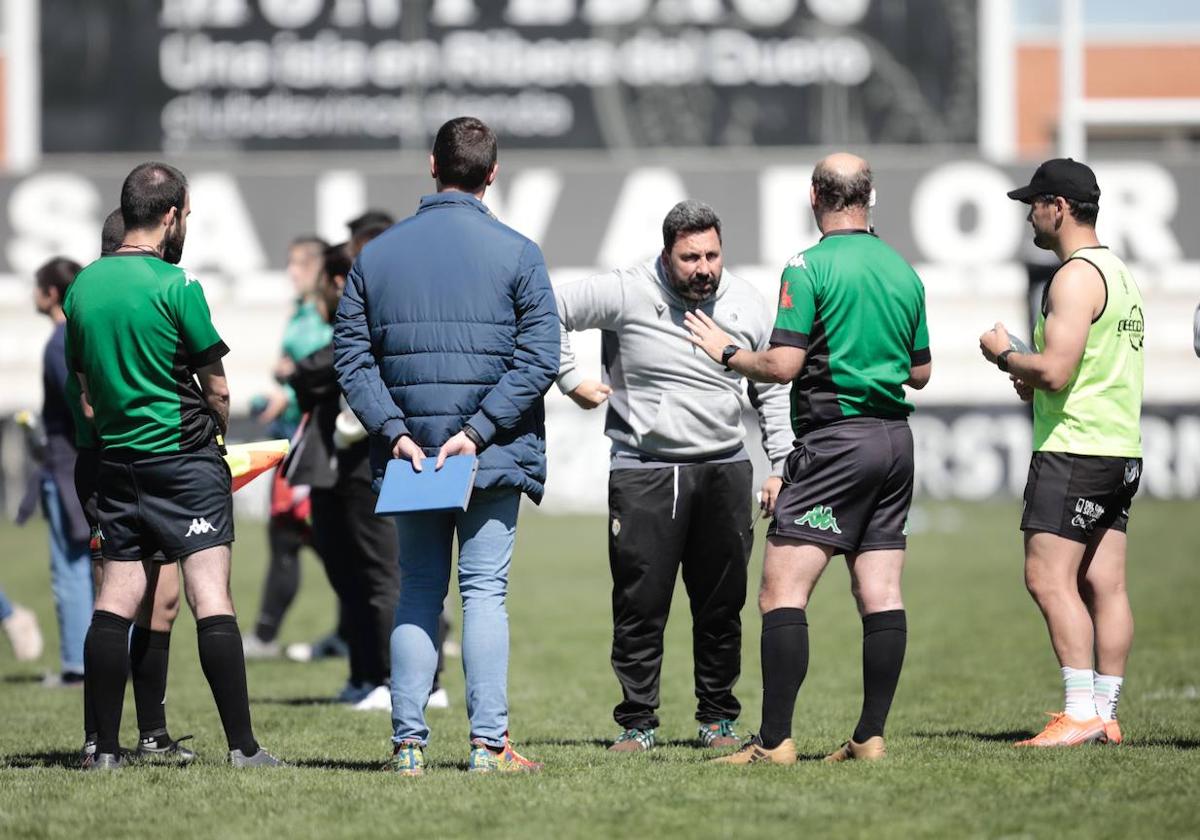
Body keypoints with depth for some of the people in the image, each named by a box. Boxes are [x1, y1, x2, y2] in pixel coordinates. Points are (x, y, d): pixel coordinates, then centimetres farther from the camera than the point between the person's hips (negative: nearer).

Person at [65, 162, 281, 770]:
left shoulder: (82, 287, 7)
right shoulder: (175, 286, -11)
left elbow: (85, 385, 14)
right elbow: (217, 388, -5)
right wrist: (219, 428, 14)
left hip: (116, 461, 6)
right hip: (185, 457, -6)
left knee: (115, 600, 7)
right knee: (211, 598, -7)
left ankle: (105, 747, 5)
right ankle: (242, 747, -9)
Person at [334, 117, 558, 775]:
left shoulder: (376, 255, 7)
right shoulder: (516, 254, -2)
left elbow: (351, 355, 1)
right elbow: (538, 357, -9)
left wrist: (394, 431, -5)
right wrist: (477, 431, -11)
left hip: (409, 453, 2)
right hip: (493, 456, -2)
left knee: (416, 592, 9)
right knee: (485, 591, 0)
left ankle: (407, 741, 5)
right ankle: (488, 742, -5)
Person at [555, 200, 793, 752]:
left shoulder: (748, 306, 3)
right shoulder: (628, 294, -9)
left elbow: (773, 391, 13)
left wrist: (780, 466, 8)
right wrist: (570, 381, -5)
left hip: (724, 470, 3)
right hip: (642, 473, -3)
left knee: (722, 606, 7)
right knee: (640, 607, -3)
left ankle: (718, 719, 18)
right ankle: (636, 723, 6)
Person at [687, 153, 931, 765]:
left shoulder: (809, 267, -9)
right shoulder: (904, 272, 12)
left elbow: (783, 365, -13)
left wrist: (727, 352, 3)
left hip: (835, 439, -7)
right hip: (895, 439, 7)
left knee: (782, 589, -8)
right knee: (880, 595, 6)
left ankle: (775, 741, -14)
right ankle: (870, 737, 5)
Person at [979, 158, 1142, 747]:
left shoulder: (1076, 278, -13)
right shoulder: (1119, 273, 19)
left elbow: (1054, 370, -21)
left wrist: (1005, 356, -3)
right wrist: (1036, 382, 18)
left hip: (1074, 450, -10)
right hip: (1120, 450, 10)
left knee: (1049, 579, -10)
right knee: (1104, 585, 7)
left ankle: (1081, 713, -16)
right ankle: (1105, 716, 5)